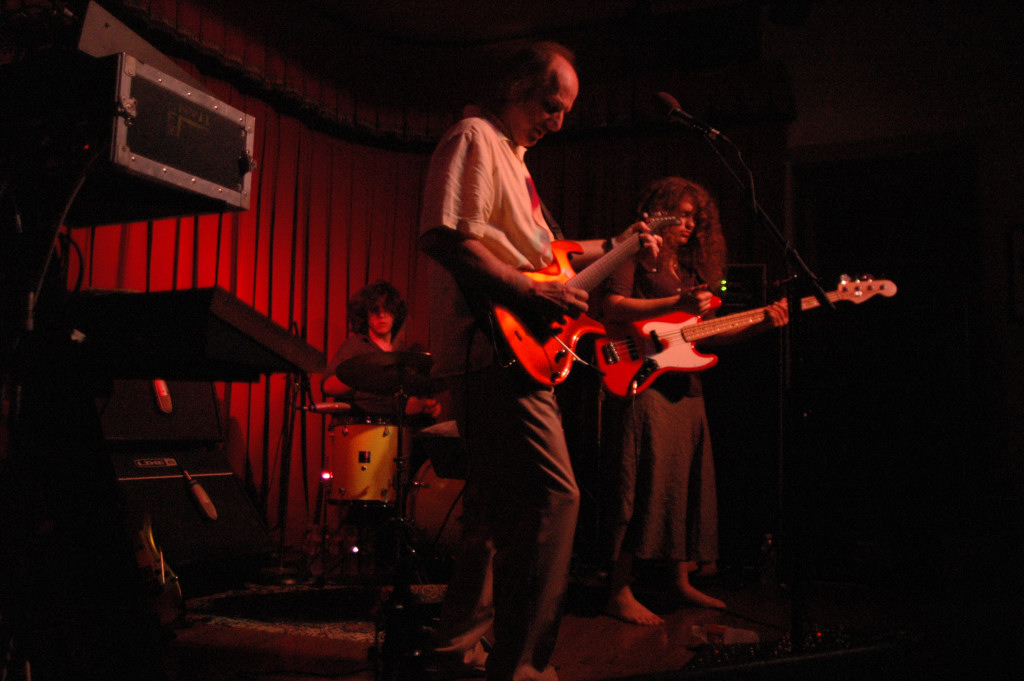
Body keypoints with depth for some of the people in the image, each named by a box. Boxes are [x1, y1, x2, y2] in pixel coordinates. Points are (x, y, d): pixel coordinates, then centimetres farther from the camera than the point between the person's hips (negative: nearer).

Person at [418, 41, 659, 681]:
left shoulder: (511, 152, 25)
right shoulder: (474, 138, -6)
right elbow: (443, 238, -21)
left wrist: (611, 247, 27)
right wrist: (532, 294, -22)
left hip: (515, 352, 11)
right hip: (496, 348, -11)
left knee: (502, 503, 15)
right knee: (552, 497, -16)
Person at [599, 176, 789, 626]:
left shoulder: (691, 267, 23)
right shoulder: (635, 255, 1)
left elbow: (708, 332, 19)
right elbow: (612, 308, -15)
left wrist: (762, 323, 6)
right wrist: (678, 303, -21)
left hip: (685, 387, 8)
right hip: (642, 383, -8)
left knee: (688, 484, 10)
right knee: (643, 482, -13)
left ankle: (682, 581, 22)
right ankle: (620, 592, -9)